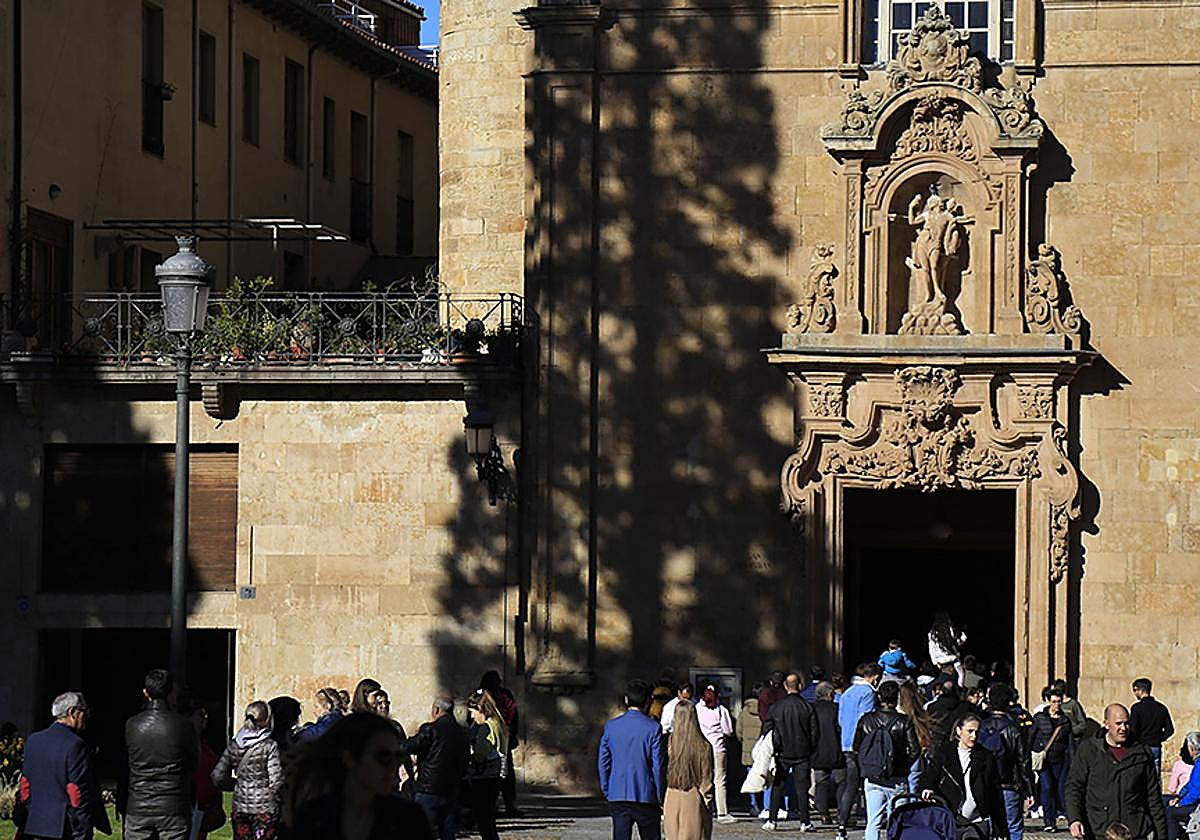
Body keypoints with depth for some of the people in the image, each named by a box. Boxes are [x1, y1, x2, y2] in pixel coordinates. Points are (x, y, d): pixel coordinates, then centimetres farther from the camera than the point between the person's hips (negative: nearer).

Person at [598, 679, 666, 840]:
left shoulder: (611, 727, 2)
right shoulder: (652, 728, -8)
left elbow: (603, 762, 6)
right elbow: (658, 766, -7)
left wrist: (606, 791, 16)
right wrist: (661, 798, 2)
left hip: (617, 797, 3)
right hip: (645, 796, -3)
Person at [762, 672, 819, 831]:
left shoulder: (776, 706, -1)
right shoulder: (807, 707, -5)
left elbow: (767, 729, 4)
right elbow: (814, 732, -2)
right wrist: (811, 750, 11)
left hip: (782, 753, 1)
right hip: (802, 753, -1)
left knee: (777, 787, 7)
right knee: (802, 788, 2)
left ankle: (771, 820, 4)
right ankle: (804, 822, 0)